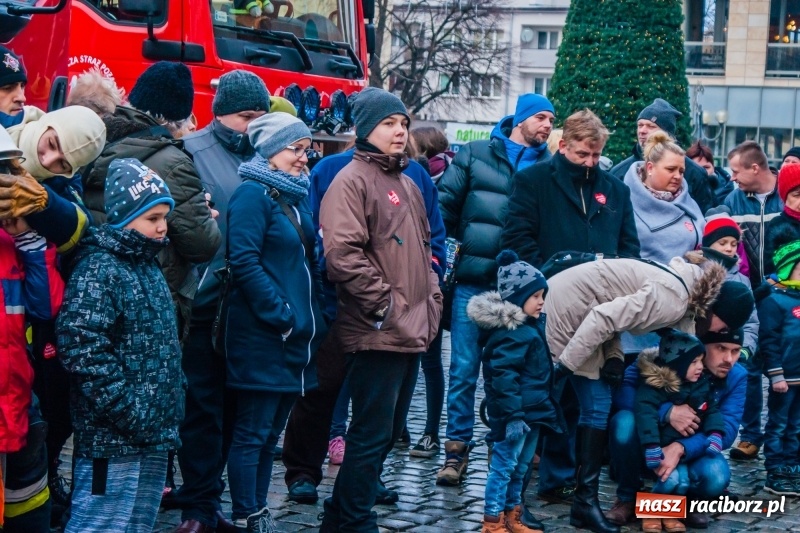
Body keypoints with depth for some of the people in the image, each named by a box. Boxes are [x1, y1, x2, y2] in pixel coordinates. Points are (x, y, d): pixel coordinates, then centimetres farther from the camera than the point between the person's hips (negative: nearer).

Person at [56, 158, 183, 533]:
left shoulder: (147, 264, 15)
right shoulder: (99, 269, -13)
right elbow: (82, 350, -23)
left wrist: (168, 411, 16)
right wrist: (131, 414, -20)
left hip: (153, 432, 9)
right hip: (113, 438, -9)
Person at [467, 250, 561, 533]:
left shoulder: (531, 325, 14)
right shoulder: (510, 331, -18)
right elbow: (504, 375, -24)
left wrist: (545, 408, 24)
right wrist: (513, 414, -26)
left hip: (533, 410, 10)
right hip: (516, 412, -10)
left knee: (520, 467, 17)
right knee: (504, 465, -3)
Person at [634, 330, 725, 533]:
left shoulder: (703, 384, 0)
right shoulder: (654, 385, -20)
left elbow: (712, 411, 0)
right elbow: (645, 415, -30)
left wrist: (715, 436, -19)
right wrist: (652, 450, -39)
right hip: (662, 447, -6)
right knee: (672, 479, -29)